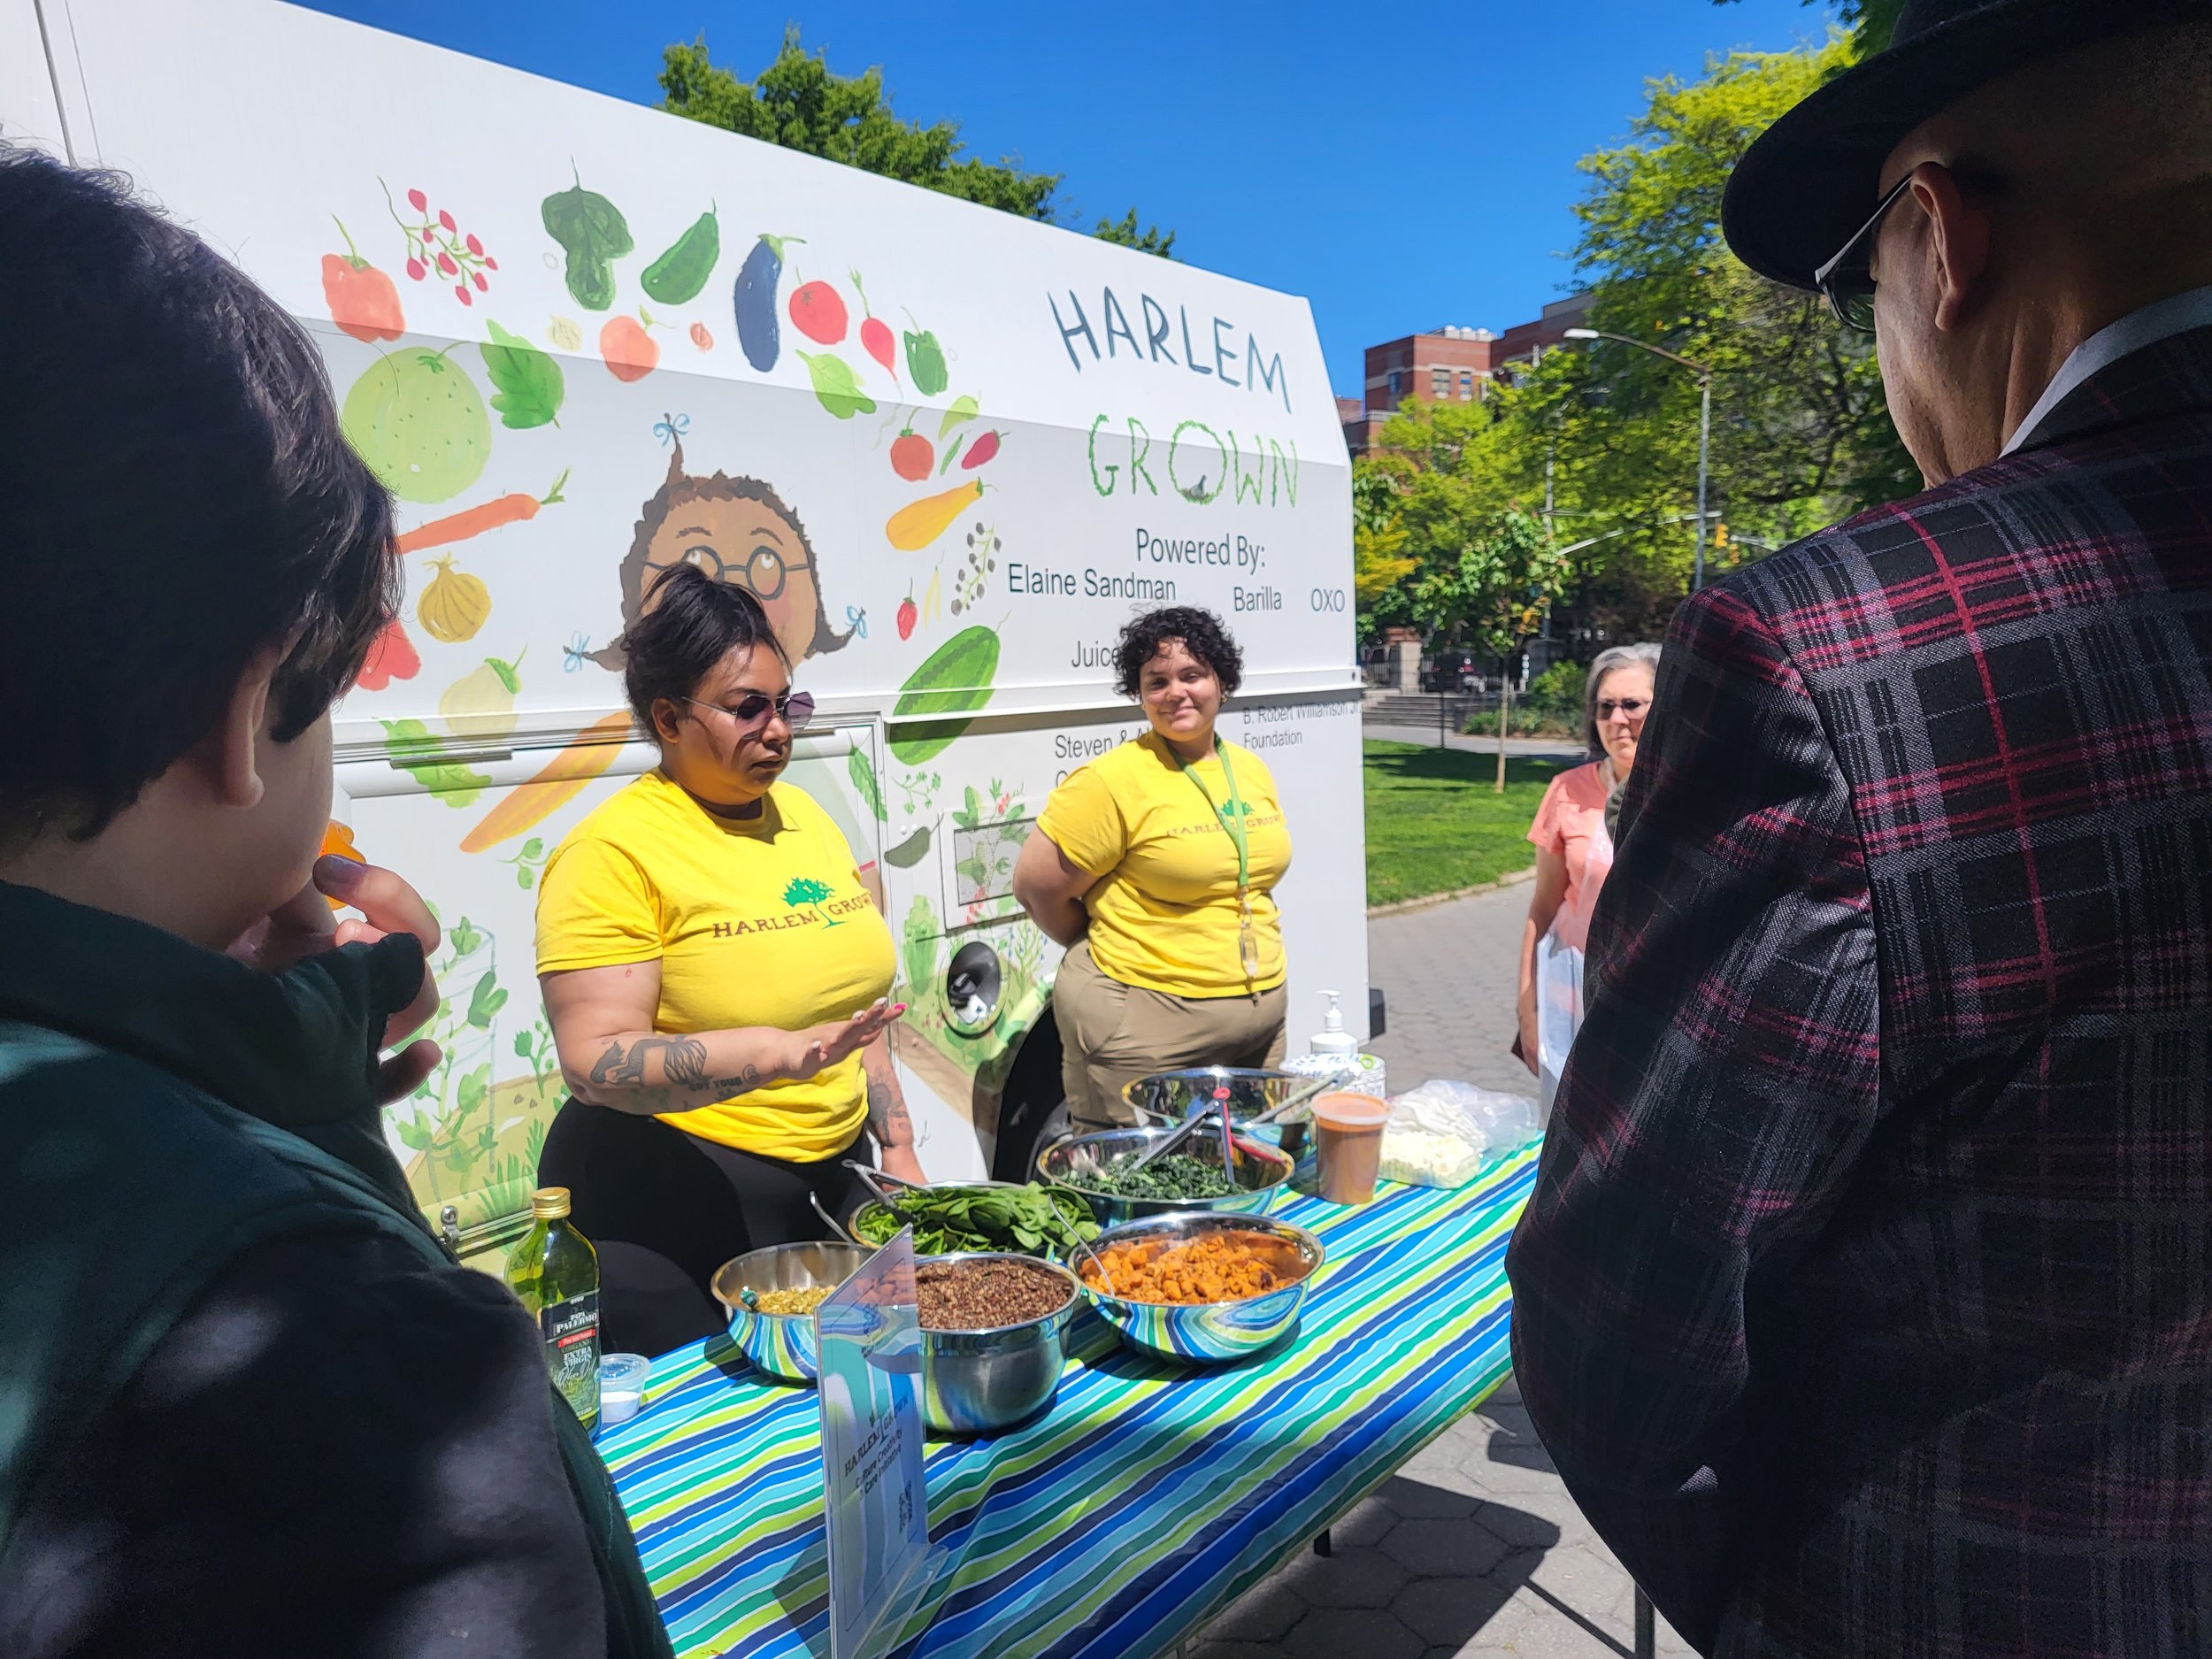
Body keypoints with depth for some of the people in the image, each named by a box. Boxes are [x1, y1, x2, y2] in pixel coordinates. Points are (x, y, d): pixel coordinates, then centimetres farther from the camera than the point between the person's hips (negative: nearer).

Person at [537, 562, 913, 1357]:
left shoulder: (802, 813, 7)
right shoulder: (613, 851, -14)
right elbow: (595, 1062, -21)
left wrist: (898, 1145, 12)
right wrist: (779, 1053, -32)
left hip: (836, 1170, 7)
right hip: (676, 1206, -6)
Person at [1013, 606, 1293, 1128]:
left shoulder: (1252, 770, 8)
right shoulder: (1114, 781, -15)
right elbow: (1036, 886, -12)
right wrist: (1113, 954, 0)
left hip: (1261, 1018, 7)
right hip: (1144, 1029, -7)